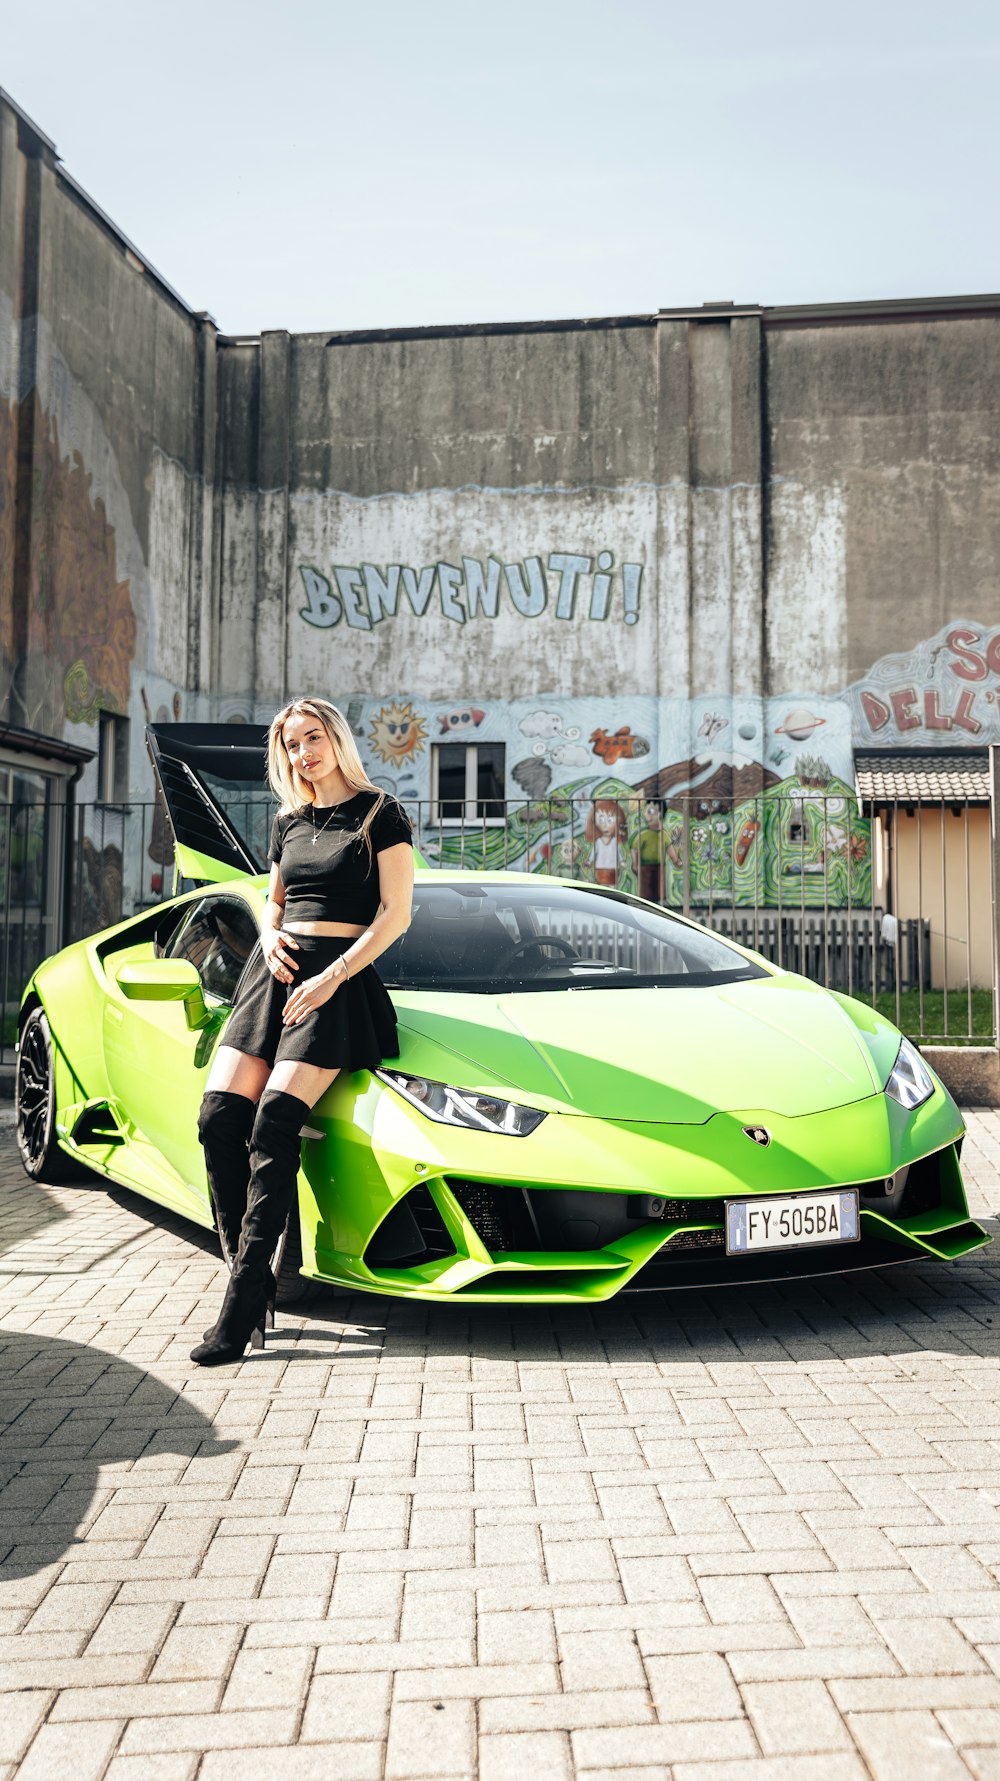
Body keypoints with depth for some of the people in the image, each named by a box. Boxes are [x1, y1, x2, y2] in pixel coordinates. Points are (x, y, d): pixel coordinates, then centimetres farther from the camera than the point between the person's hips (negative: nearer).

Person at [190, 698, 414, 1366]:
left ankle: (244, 1306, -19)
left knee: (274, 1123, -21)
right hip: (274, 972, 6)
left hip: (341, 978, -6)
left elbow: (396, 913, -5)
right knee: (220, 1118, -12)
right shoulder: (288, 822, 19)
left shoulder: (380, 812, 1)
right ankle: (248, 1273, -2)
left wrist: (332, 976, -14)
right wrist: (270, 934, 6)